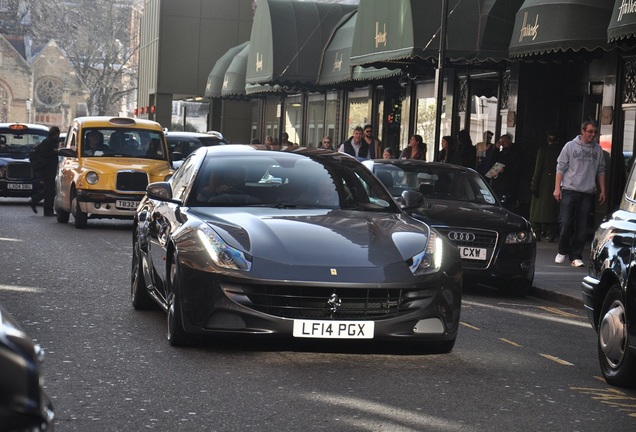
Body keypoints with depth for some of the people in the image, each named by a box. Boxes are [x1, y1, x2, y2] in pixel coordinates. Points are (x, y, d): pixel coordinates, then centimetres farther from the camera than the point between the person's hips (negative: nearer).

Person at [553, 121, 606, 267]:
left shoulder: (598, 150, 8)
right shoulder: (570, 146, 0)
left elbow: (601, 171, 13)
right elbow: (561, 168, 0)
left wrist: (602, 190, 8)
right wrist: (557, 188, -6)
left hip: (587, 193, 2)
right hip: (569, 191, -2)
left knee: (582, 227, 1)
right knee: (566, 223, -5)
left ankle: (576, 256, 6)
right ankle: (563, 251, 14)